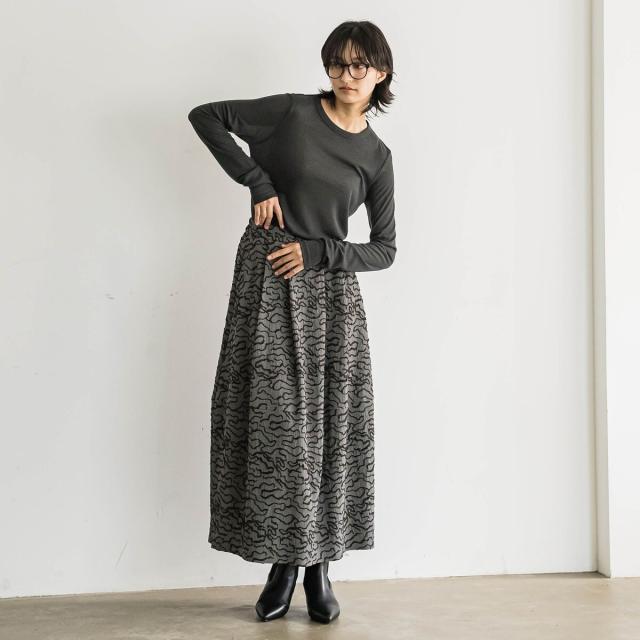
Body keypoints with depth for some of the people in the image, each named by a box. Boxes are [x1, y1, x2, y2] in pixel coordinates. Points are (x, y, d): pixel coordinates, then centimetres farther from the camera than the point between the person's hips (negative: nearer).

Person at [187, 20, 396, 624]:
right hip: (266, 280, -2)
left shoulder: (376, 155, 9)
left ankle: (318, 564, 10)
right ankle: (283, 561, 9)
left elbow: (384, 249, 8)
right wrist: (258, 181, -5)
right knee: (272, 420, -3)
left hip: (328, 289, 2)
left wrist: (317, 252, -8)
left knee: (329, 424, -1)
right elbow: (204, 115, 4)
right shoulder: (292, 110, 3)